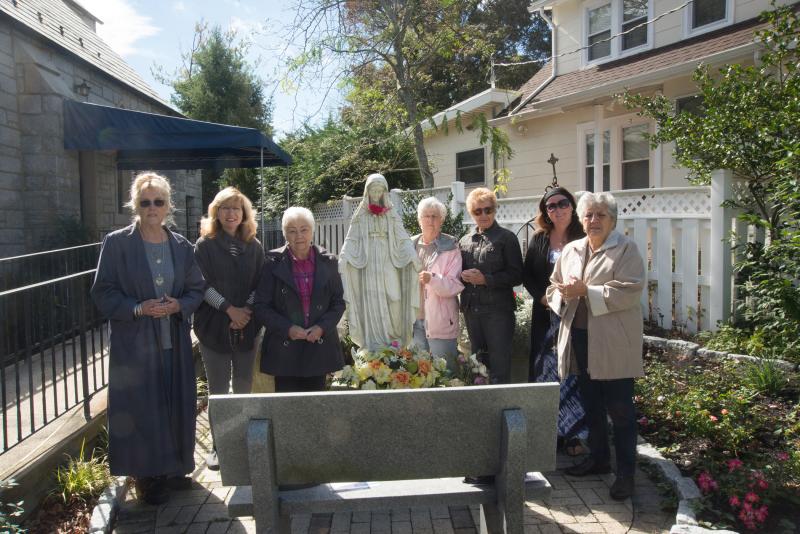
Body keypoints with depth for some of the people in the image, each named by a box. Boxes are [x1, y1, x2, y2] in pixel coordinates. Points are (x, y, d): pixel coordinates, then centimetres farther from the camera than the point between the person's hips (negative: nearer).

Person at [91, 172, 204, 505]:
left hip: (175, 342, 4)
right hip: (134, 343, -3)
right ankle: (146, 476, 20)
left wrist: (178, 305, -10)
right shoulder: (117, 243, -5)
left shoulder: (181, 246, 6)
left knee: (177, 406, 10)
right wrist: (138, 308, -19)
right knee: (141, 409, 3)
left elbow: (196, 289, 10)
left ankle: (173, 468, 29)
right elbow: (103, 292, -5)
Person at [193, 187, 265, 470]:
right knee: (218, 390, 5)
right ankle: (218, 444, 16)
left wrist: (246, 311, -10)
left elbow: (259, 285, 4)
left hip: (246, 327, 2)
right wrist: (229, 309, -15)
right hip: (214, 327, -2)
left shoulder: (254, 246, 6)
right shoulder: (205, 245, -1)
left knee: (244, 386, 10)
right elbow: (202, 285, -8)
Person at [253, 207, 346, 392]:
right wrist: (287, 328, -15)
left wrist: (322, 327, -9)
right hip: (284, 348, -2)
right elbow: (260, 307, -2)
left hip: (319, 347, 2)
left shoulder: (327, 262, 4)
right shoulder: (273, 263, -2)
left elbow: (338, 302, 8)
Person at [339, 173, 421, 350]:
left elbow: (403, 240, 2)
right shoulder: (360, 216, 9)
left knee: (392, 308, -4)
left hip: (388, 268, 1)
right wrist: (343, 258, -18)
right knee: (372, 309, -5)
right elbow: (351, 241, 0)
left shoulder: (392, 215, 11)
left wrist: (414, 257, -15)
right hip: (369, 268, -1)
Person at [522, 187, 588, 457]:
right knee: (546, 369, 6)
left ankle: (573, 433, 12)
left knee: (571, 370, 0)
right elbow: (527, 275, 8)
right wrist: (543, 297, -6)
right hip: (546, 315, 3)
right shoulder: (539, 240, 8)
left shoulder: (582, 239, -2)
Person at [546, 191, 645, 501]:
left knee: (620, 409, 1)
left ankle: (626, 472, 13)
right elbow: (554, 287, 15)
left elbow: (629, 292, -17)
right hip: (580, 337, 6)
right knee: (591, 404, 17)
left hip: (614, 342, -6)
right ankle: (598, 458, 33)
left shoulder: (626, 250, -6)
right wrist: (564, 293, -8)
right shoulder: (570, 250, 13)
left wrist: (586, 291, -20)